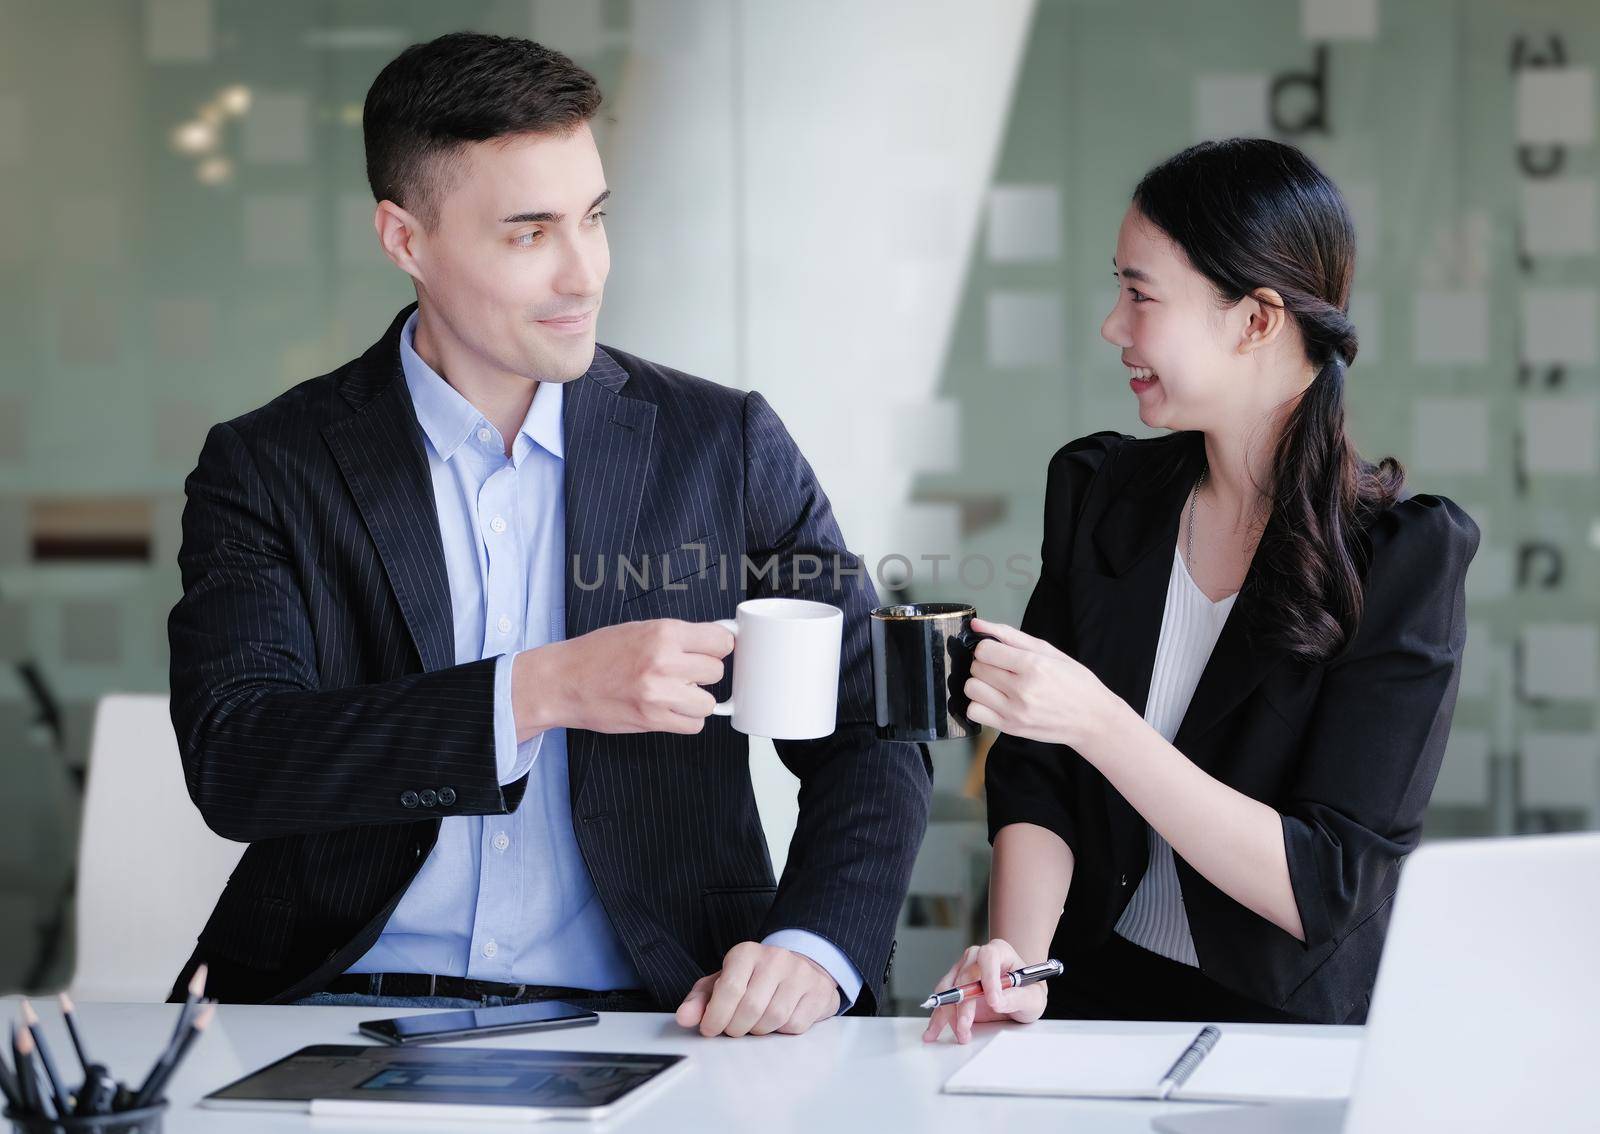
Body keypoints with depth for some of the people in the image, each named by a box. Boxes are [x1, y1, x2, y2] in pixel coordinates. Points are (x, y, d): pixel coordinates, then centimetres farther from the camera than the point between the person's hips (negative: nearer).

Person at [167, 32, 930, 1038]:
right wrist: (542, 691, -21)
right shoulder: (267, 470, 4)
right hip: (349, 1007, 0)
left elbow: (872, 740, 7)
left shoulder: (727, 447, 7)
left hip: (637, 1022, 1)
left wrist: (812, 948, -13)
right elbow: (232, 762, -10)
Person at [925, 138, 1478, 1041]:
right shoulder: (1099, 491, 6)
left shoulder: (1407, 557, -10)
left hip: (1290, 1033, -4)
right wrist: (1017, 963, -15)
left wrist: (1095, 720, -22)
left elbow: (1324, 890, -15)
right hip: (1090, 997, 4)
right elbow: (1034, 780, 4)